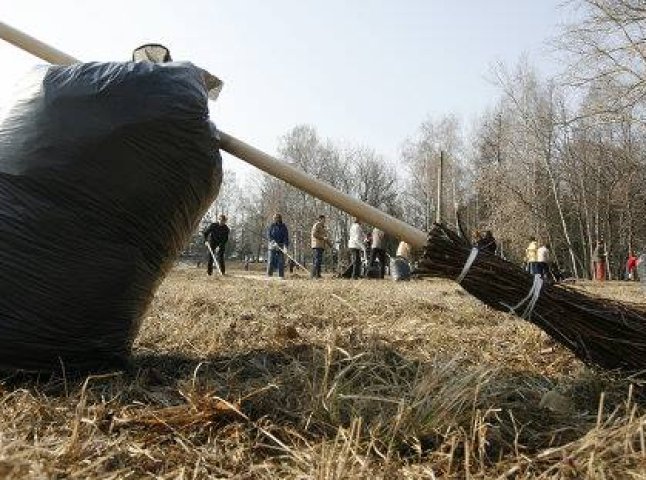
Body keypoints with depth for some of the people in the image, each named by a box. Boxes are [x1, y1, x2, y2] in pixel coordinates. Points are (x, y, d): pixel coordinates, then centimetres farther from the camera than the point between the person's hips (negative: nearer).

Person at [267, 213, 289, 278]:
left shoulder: (283, 227, 3)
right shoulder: (272, 226, 3)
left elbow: (286, 237, -4)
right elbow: (268, 235, -2)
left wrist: (285, 245, -18)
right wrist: (273, 242, -19)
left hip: (281, 246, 0)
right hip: (272, 245, 0)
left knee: (281, 262, -2)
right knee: (271, 261, -3)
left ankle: (281, 276, 2)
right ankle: (269, 275, 1)